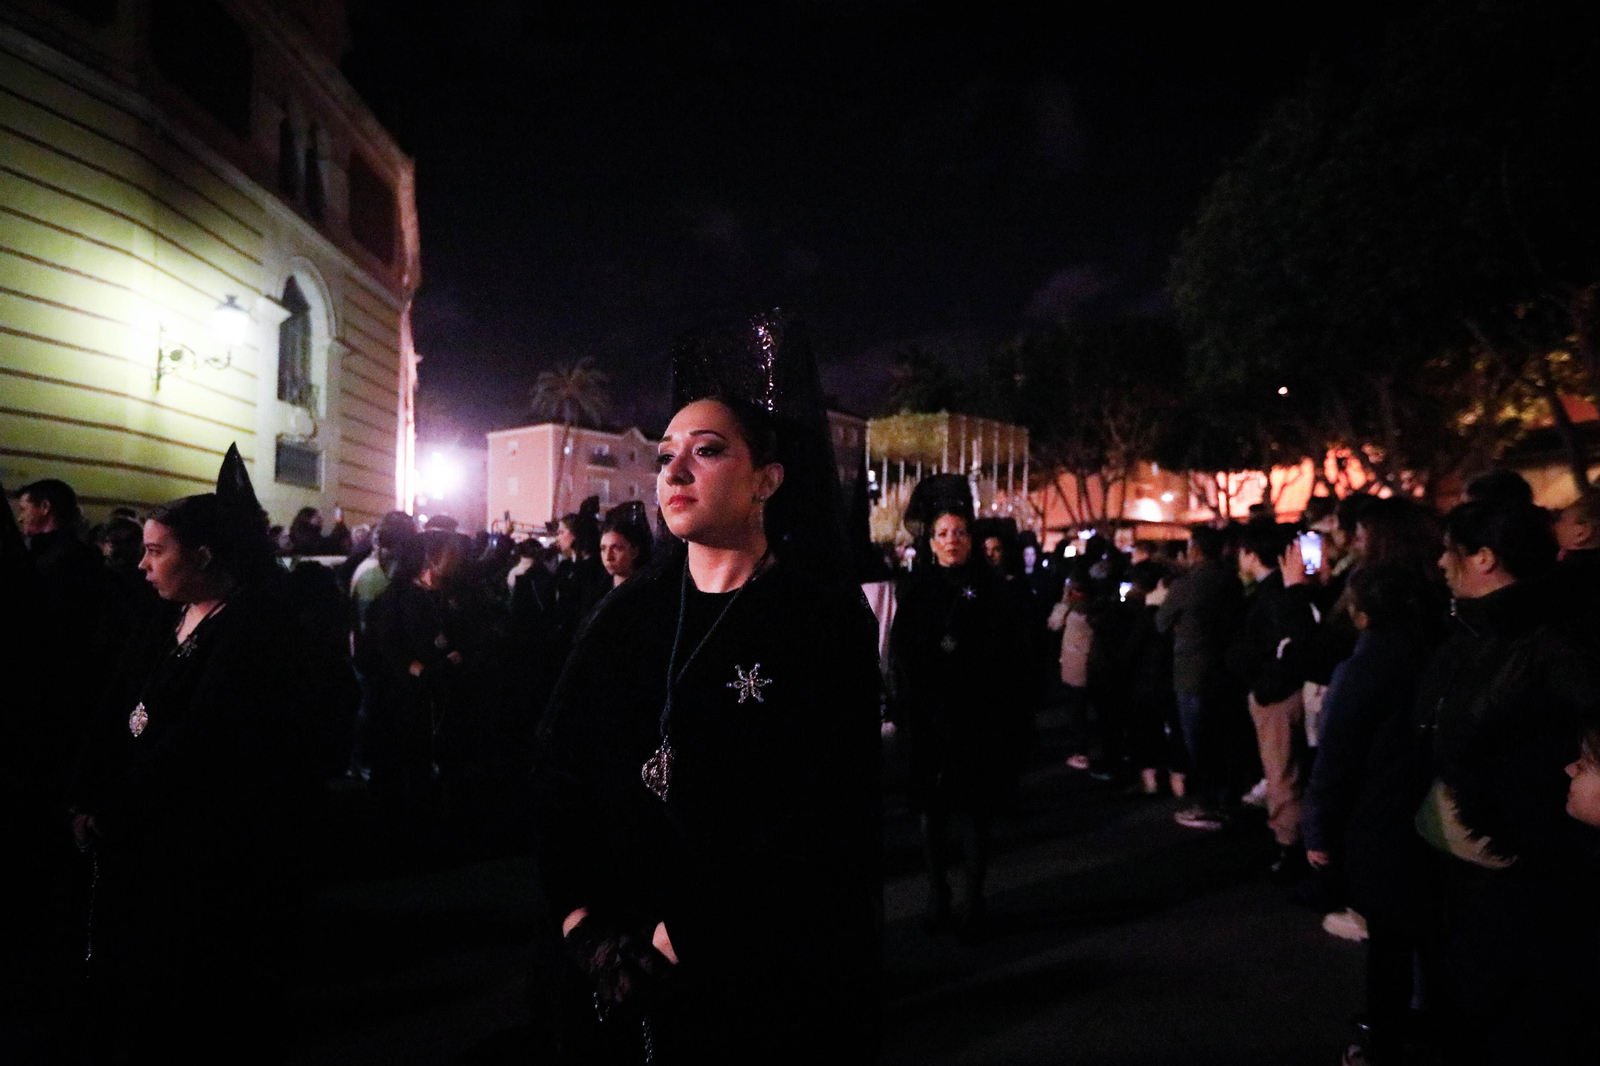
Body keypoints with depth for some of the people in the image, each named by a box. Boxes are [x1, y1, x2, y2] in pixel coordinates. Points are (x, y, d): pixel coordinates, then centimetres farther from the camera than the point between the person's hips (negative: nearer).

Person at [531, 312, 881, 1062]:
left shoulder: (827, 620, -10)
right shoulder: (627, 614, 4)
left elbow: (826, 817, -16)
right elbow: (558, 772, 2)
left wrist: (677, 936, -17)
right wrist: (582, 920, -9)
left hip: (768, 982, -4)